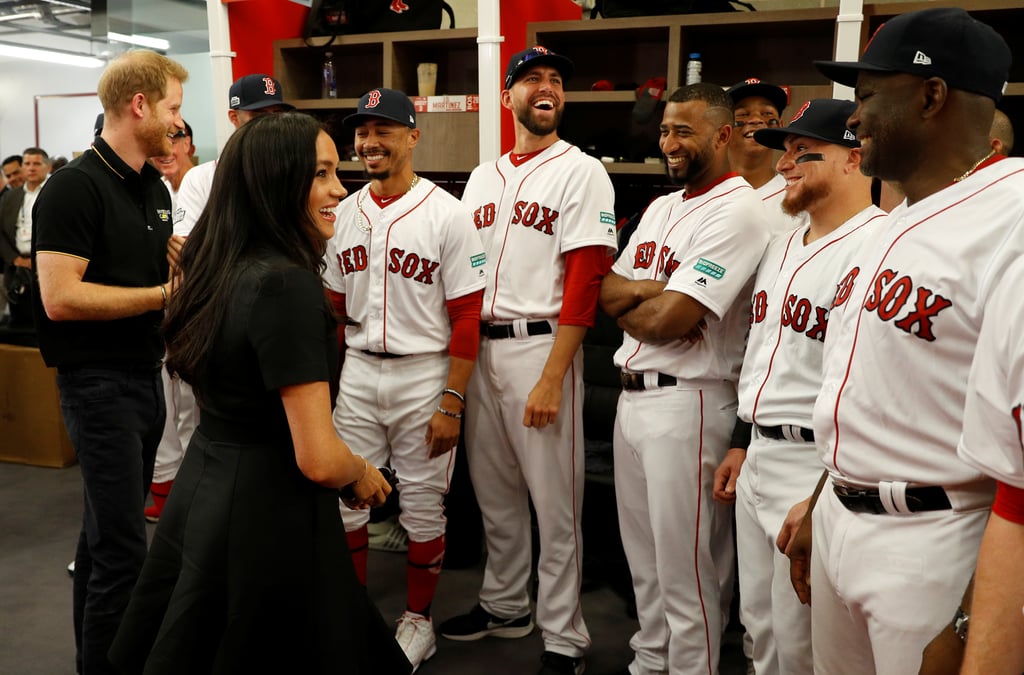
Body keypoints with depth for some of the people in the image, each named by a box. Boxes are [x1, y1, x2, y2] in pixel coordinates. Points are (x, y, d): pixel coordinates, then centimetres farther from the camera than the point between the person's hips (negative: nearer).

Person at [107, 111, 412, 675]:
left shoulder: (221, 269, 3)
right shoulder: (287, 283, -23)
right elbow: (319, 460, -23)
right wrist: (363, 476, -4)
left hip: (201, 494, 9)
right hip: (267, 517, -9)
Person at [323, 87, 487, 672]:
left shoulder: (447, 215, -9)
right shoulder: (344, 213, 7)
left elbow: (467, 317, -12)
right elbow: (335, 309, 14)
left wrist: (452, 403, -15)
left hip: (423, 373, -5)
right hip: (357, 372, 5)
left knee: (423, 506, 7)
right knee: (345, 497, 11)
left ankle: (418, 619, 27)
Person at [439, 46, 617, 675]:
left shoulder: (581, 172, -4)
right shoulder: (483, 177, 15)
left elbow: (585, 282, -12)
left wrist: (551, 379, -18)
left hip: (541, 345, -6)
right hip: (481, 346, 6)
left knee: (555, 501, 0)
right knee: (494, 491, 16)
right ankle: (505, 605, 35)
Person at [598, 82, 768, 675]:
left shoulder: (737, 210, -14)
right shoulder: (661, 208, 15)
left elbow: (666, 321, -21)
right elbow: (607, 292, 8)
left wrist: (627, 303, -1)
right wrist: (655, 291, -11)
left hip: (686, 402, -9)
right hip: (632, 396, 9)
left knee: (684, 570, 2)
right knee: (643, 559, 20)